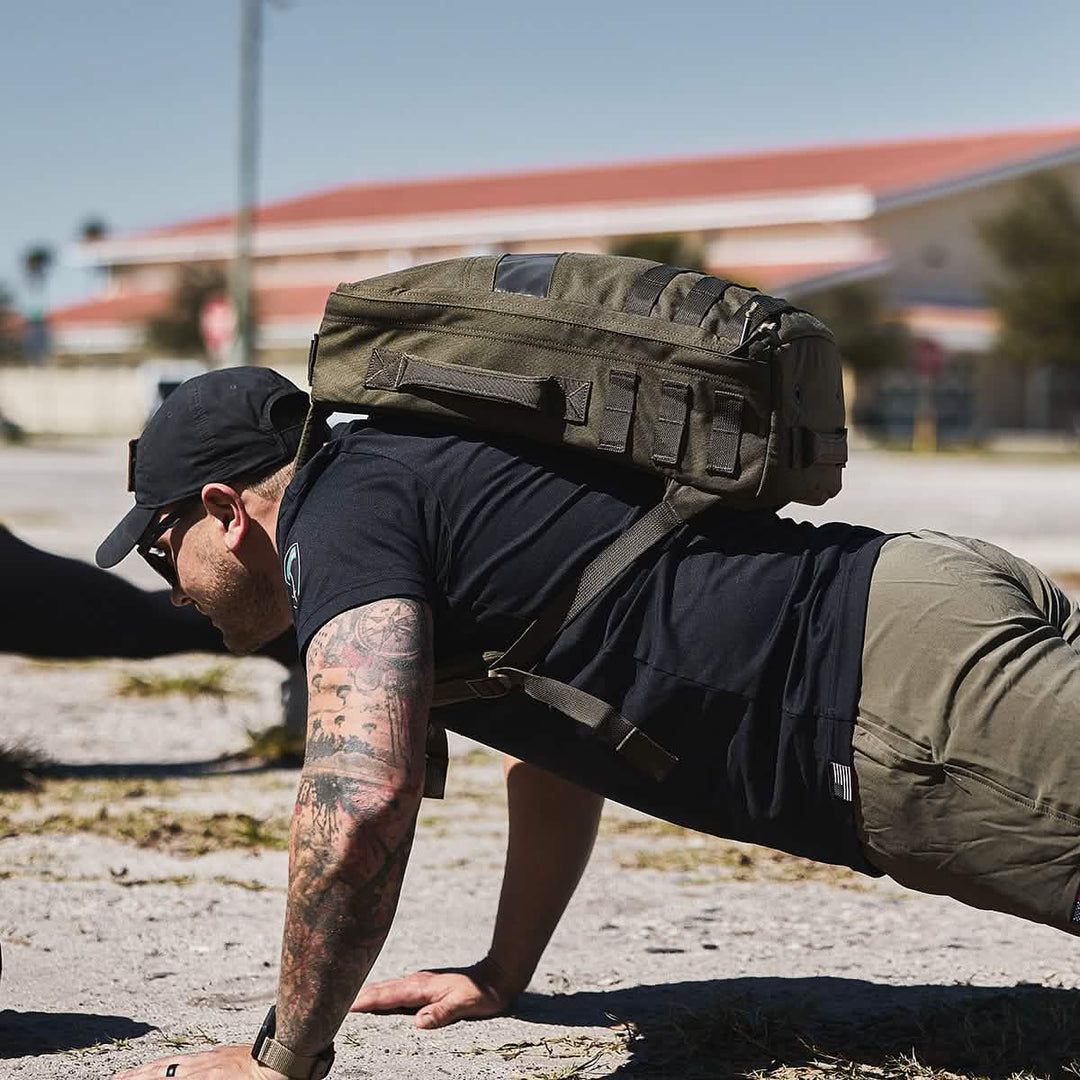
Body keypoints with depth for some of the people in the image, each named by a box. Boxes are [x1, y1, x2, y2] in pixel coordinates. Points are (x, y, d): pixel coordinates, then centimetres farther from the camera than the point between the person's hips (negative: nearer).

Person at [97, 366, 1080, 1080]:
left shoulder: (340, 511, -6)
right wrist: (504, 975, 37)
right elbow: (561, 749, 37)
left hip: (915, 692, -9)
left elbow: (361, 797, -21)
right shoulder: (422, 480, 26)